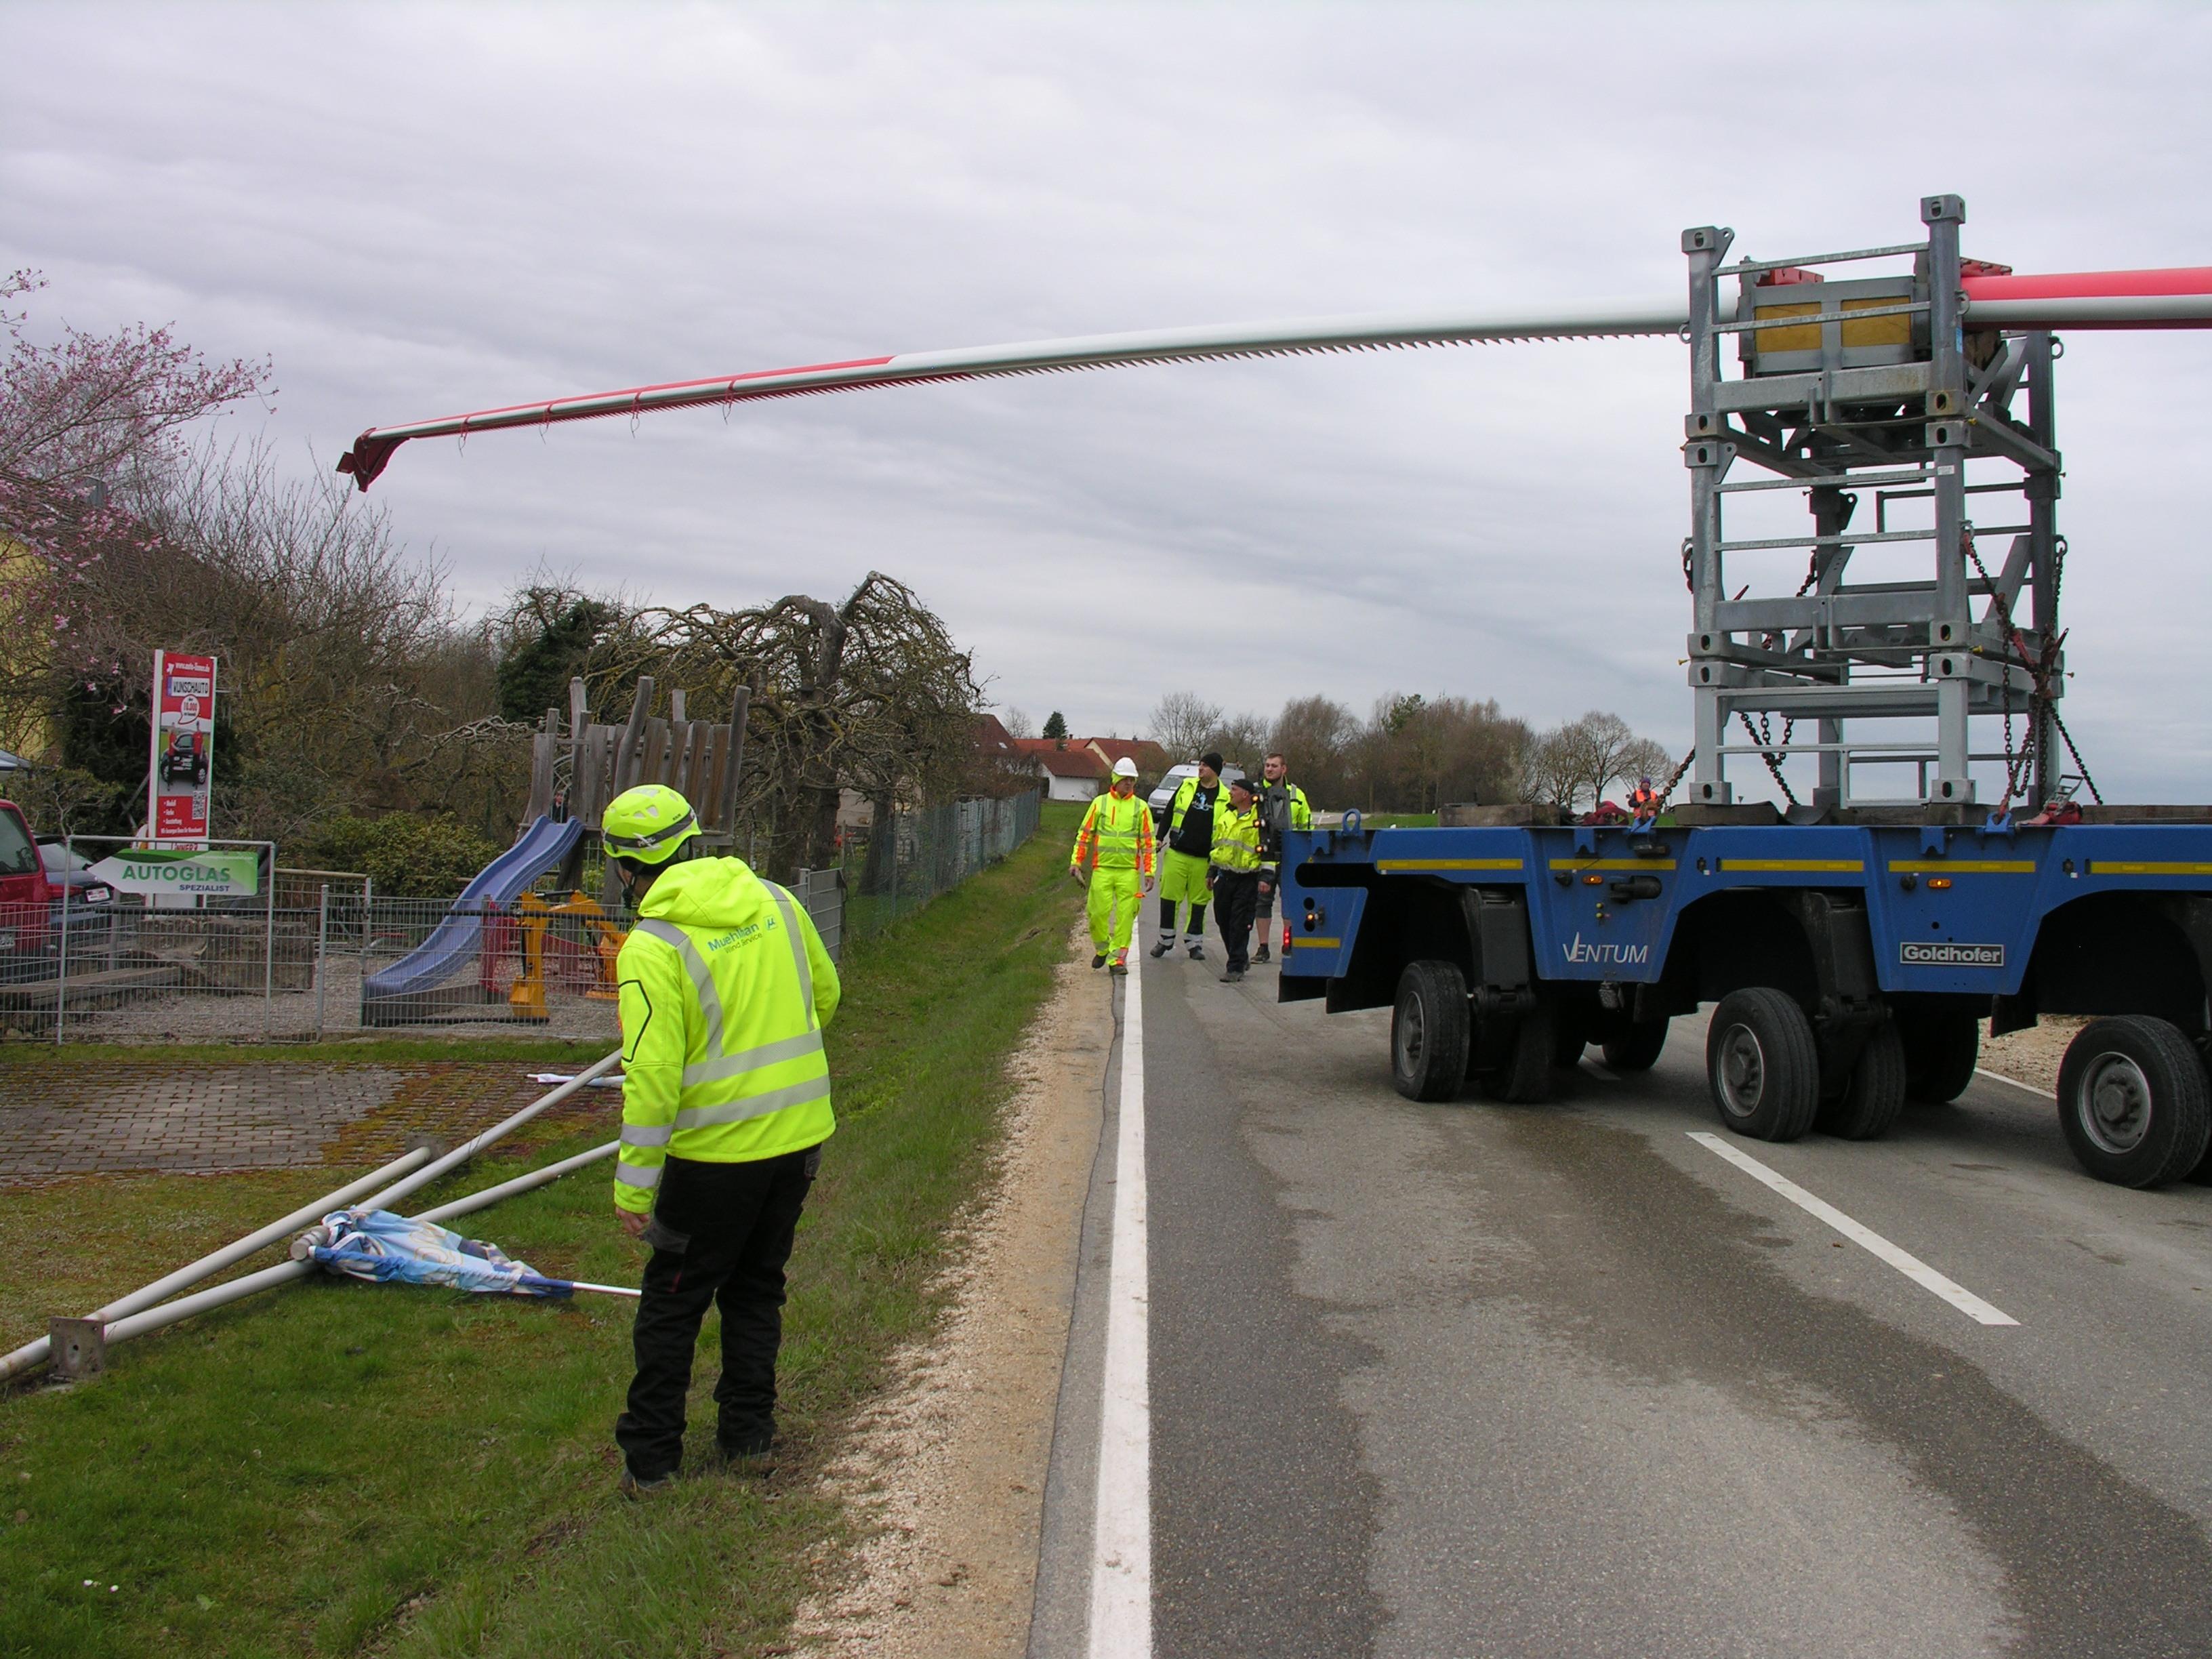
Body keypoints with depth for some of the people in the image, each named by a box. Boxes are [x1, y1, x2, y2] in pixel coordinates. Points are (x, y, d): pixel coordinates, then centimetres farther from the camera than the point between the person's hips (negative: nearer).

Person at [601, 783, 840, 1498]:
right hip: (800, 1134, 6)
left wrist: (634, 1183, -13)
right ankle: (748, 1432, 29)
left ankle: (650, 1458, 15)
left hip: (717, 1150, -6)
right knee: (757, 1289, 21)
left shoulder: (652, 946, -16)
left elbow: (652, 1076, -19)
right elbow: (824, 994, 14)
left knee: (672, 1303, 10)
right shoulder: (773, 900, 2)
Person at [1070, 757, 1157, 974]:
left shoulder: (1141, 808, 7)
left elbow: (1148, 842, 8)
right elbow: (1084, 834, 10)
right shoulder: (1099, 803, 7)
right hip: (1102, 868, 0)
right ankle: (1101, 949, 20)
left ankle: (1118, 958, 3)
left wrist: (1149, 872, 3)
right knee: (1099, 911, -4)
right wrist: (1076, 862, 4)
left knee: (1125, 916, -4)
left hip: (1129, 870, 0)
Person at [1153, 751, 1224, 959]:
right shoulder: (1187, 786, 5)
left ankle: (1195, 943, 15)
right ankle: (1166, 940, 14)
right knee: (1169, 896, 3)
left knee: (1199, 901, 6)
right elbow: (1169, 813, 13)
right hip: (1177, 854, 1)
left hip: (1204, 859, -1)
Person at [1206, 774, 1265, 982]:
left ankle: (1236, 967, -1)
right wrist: (1211, 871, 21)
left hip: (1247, 879, -7)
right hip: (1224, 875, 7)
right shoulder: (1225, 814, 13)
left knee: (1240, 924, -6)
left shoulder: (1260, 818, -7)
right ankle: (1239, 959, 26)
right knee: (1222, 919, 10)